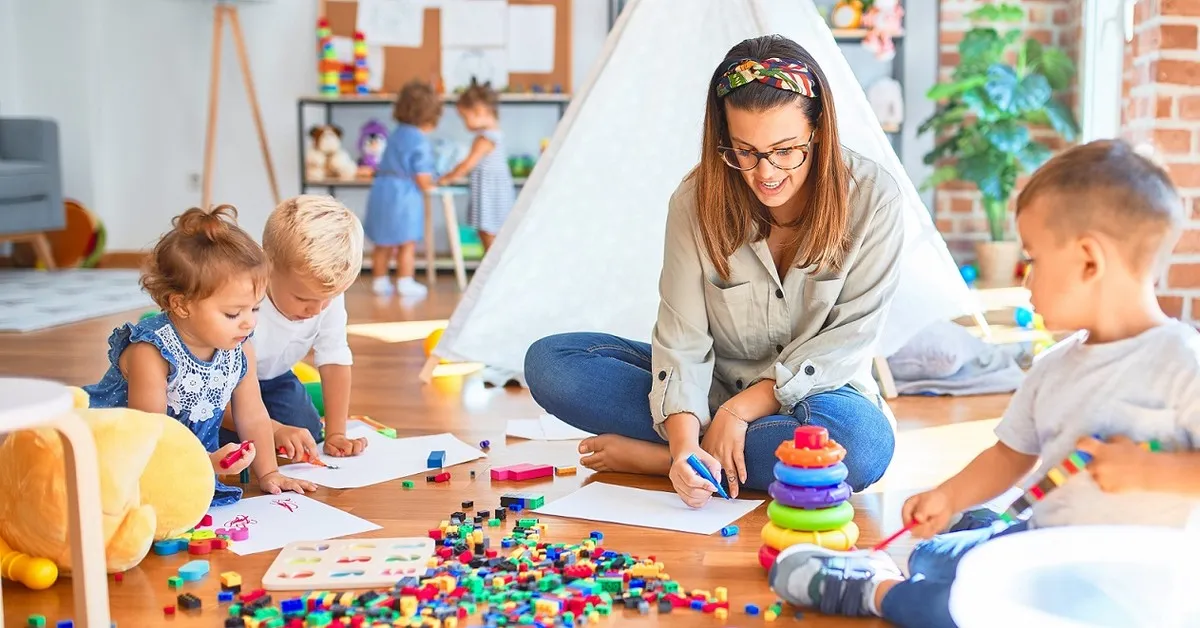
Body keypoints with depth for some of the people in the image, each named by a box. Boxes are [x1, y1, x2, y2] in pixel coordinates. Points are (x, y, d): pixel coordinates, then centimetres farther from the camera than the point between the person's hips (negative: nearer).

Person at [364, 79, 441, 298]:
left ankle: (380, 280, 24)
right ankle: (405, 282, 8)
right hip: (404, 196, -7)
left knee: (383, 244, 16)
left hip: (381, 191, 7)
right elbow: (422, 178, -16)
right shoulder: (421, 143, -13)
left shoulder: (395, 135, 12)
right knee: (407, 244, 4)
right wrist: (428, 187, 6)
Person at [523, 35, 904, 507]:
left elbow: (851, 335, -15)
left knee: (864, 443, -40)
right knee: (548, 362, -16)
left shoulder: (872, 197, -16)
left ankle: (646, 456, -24)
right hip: (714, 382, 2)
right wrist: (685, 441, -34)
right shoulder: (697, 200, -12)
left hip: (812, 392, -1)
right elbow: (683, 341, -17)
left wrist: (743, 407, -22)